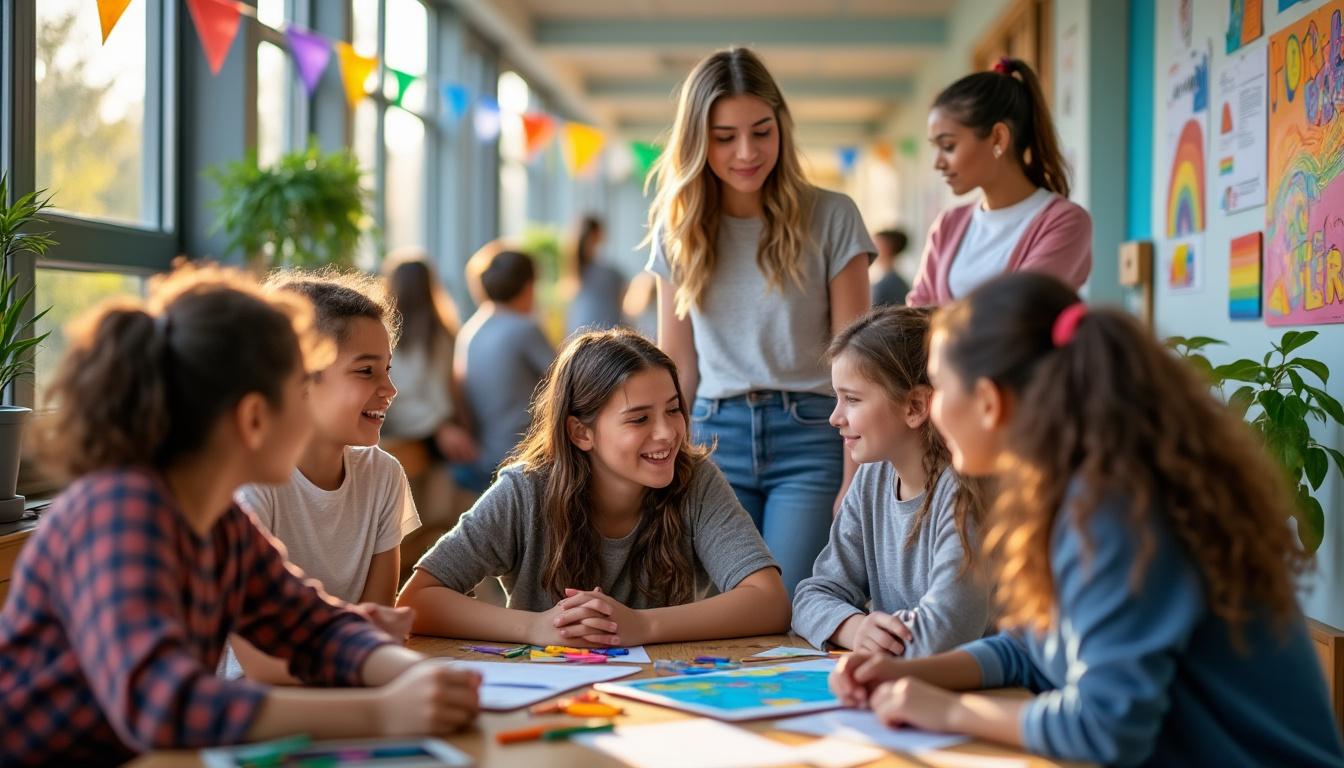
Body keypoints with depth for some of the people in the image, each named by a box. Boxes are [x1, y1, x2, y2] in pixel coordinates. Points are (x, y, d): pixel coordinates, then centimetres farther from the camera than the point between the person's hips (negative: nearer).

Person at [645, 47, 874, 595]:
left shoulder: (831, 218, -2)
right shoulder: (677, 230, 8)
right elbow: (676, 365, 10)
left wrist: (854, 479, -9)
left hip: (809, 436, -3)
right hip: (715, 438, 3)